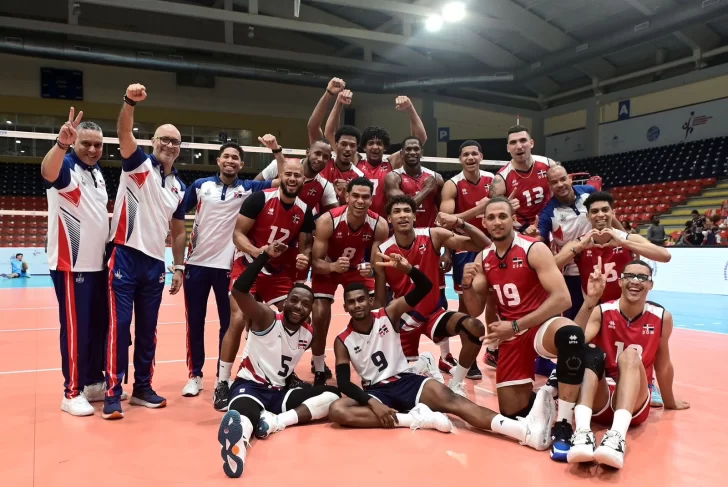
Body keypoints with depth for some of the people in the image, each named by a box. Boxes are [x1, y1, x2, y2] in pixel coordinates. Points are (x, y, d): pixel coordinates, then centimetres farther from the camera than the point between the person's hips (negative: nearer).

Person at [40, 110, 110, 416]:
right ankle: (72, 393, 5)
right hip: (71, 265, -8)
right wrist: (61, 143, -56)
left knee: (99, 326, 13)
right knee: (76, 329, -4)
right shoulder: (66, 166, -11)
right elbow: (48, 172, -37)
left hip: (97, 263, 8)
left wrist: (109, 246, 21)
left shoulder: (97, 171, 13)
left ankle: (94, 383, 25)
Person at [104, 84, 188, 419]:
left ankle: (142, 387, 21)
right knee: (119, 326, -4)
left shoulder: (179, 187, 14)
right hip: (126, 258, -5)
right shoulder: (139, 164, 0)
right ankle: (112, 393, 3)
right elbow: (124, 133, -20)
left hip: (155, 264, 5)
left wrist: (179, 268, 13)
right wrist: (130, 102, -38)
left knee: (148, 329, 10)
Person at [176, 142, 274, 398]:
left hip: (227, 265, -1)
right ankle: (195, 374, 19)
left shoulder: (248, 188, 2)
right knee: (194, 321, 7)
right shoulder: (201, 185, 4)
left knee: (228, 322, 5)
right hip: (196, 262, 1)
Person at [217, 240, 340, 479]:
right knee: (246, 415, -42)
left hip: (279, 392, 7)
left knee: (332, 394, -10)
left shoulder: (309, 333, 7)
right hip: (249, 386, -7)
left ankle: (276, 422, -32)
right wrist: (266, 256, -32)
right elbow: (238, 290, -28)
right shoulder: (266, 318, -10)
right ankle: (237, 443, -82)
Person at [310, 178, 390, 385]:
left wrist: (372, 269, -41)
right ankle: (319, 371, 8)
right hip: (327, 268, -2)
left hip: (358, 268, 2)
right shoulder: (327, 221, -32)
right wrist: (333, 266, -48)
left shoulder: (380, 225, -26)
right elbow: (316, 262, -26)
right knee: (320, 316, -14)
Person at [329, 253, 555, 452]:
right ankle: (414, 418, -34)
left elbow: (425, 287, -11)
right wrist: (371, 402, -27)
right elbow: (343, 382, -10)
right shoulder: (342, 341, -3)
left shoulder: (388, 314, -2)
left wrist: (408, 269, -33)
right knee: (336, 410, -30)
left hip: (406, 380, 0)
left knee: (448, 398, -30)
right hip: (376, 390, 1)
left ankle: (527, 430, -49)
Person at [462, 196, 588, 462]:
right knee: (511, 412, 1)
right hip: (511, 334, 5)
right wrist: (467, 285, -16)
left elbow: (563, 299, -24)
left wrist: (516, 325, -27)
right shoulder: (483, 259, 3)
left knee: (570, 333, -42)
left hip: (543, 326, -5)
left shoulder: (534, 249, -14)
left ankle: (563, 427, -34)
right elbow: (475, 312, 5)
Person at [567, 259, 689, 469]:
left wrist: (670, 402, 25)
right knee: (590, 352, -29)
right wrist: (590, 300, -33)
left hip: (635, 405, 1)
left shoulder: (662, 317, 0)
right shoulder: (602, 311, -4)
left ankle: (618, 435, -50)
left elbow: (663, 365, 14)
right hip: (599, 401, 0)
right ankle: (582, 431, -48)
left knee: (631, 354, -28)